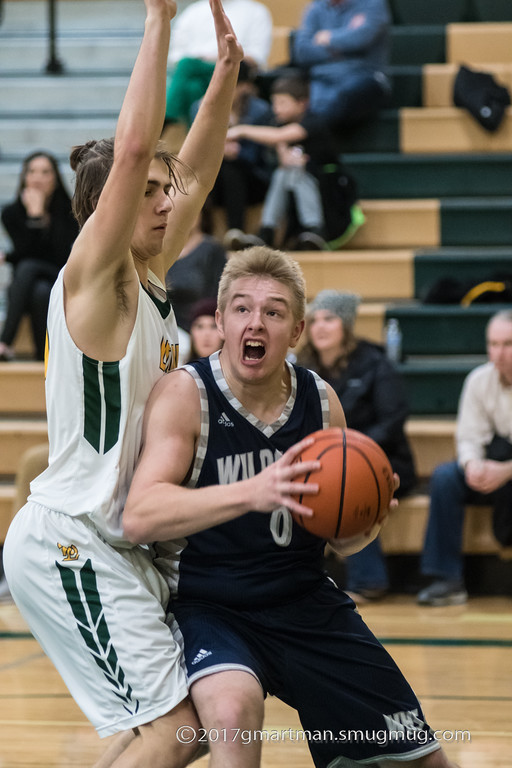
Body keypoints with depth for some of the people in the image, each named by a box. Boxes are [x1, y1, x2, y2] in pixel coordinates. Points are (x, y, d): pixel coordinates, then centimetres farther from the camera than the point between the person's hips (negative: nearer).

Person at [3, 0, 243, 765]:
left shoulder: (148, 280, 11)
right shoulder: (91, 277, -11)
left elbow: (195, 173, 21)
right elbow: (133, 150, -23)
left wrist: (226, 72, 13)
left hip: (114, 542, 9)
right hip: (67, 541, -9)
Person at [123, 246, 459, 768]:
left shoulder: (321, 401, 0)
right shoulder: (185, 394, -14)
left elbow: (342, 539, 12)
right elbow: (138, 518, -28)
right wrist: (251, 493, -41)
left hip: (307, 603, 5)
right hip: (208, 604, -5)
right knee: (232, 708, -38)